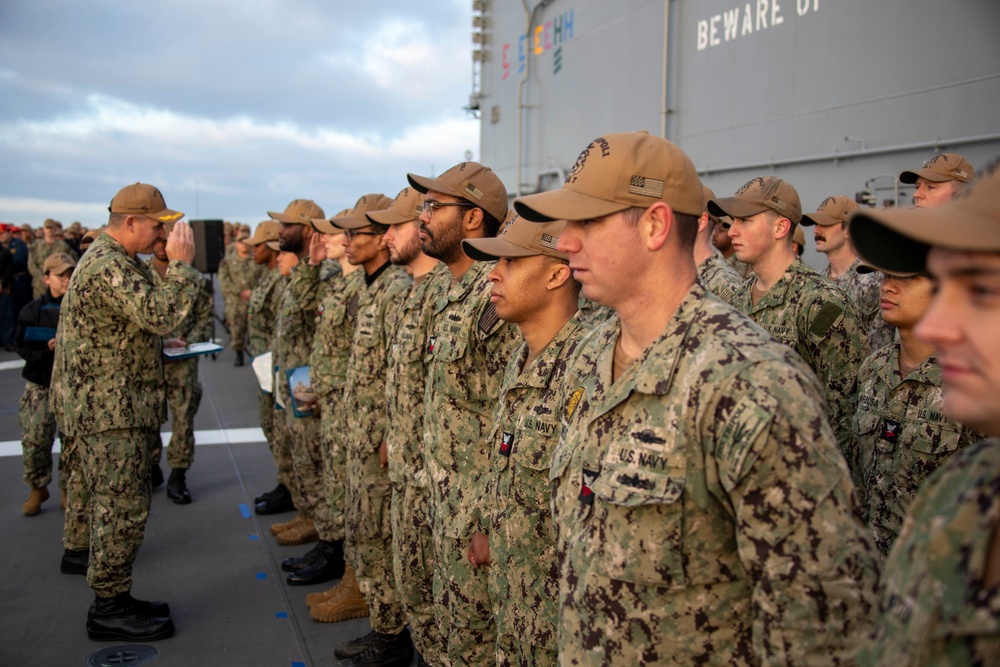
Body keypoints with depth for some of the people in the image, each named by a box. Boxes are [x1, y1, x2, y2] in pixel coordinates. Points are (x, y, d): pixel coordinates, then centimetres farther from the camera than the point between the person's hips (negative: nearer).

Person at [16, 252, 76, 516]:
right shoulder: (32, 311, 1)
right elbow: (23, 347, 2)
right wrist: (47, 348, -15)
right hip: (40, 385, 1)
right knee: (34, 440, 1)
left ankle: (68, 489, 20)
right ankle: (37, 488, 22)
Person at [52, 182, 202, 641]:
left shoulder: (112, 260, 17)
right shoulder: (109, 267, -19)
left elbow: (143, 318, 23)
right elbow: (160, 315, -27)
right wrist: (181, 265, -19)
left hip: (116, 408, 11)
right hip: (108, 409, -11)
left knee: (121, 506, 16)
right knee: (122, 508, -4)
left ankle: (116, 598, 26)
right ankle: (108, 609, 6)